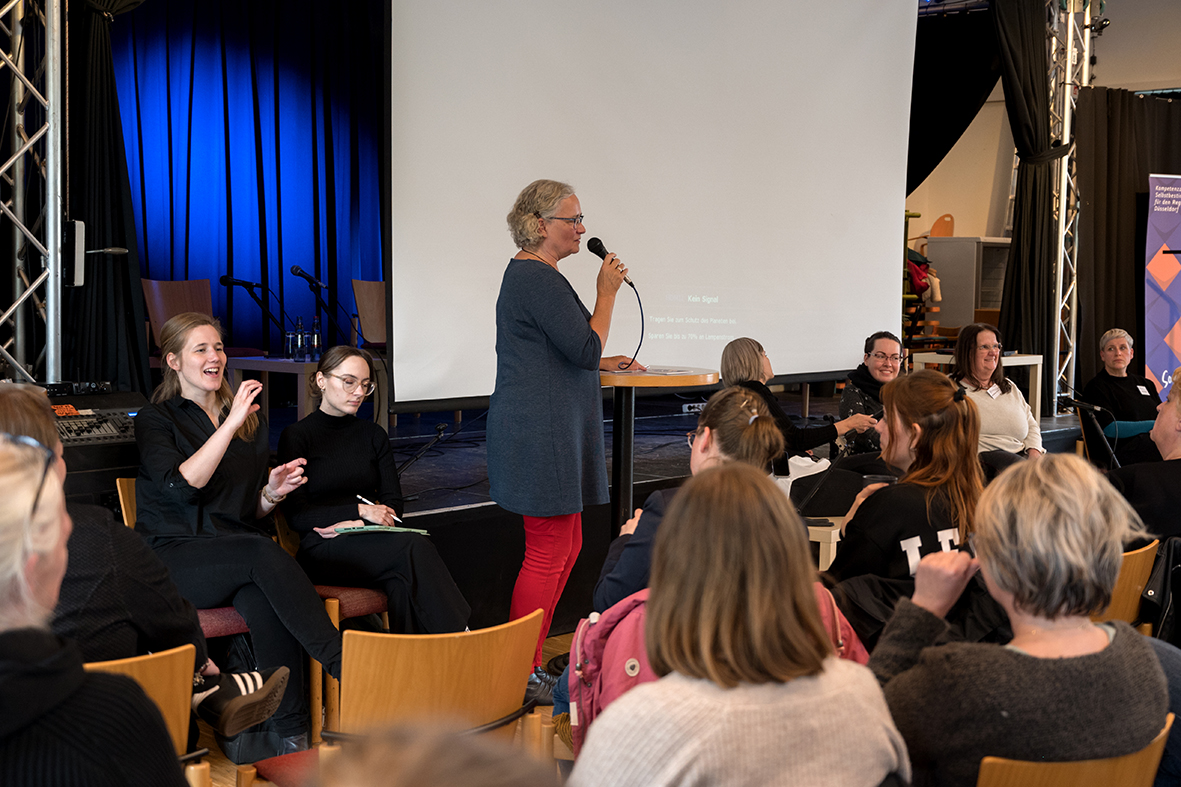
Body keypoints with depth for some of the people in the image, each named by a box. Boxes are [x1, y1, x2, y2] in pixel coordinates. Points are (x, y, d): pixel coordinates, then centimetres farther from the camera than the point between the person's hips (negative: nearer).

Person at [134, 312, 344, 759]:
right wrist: (231, 424, -16)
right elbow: (182, 486, -13)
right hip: (174, 559, -3)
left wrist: (273, 492, 0)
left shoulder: (249, 420, 21)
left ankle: (288, 733, -38)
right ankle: (346, 668, -37)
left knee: (264, 600, -34)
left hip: (240, 558, 4)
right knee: (264, 554, -35)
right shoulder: (156, 420, 7)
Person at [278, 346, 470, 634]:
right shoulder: (296, 436, 4)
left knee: (403, 581, -33)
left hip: (369, 542, 5)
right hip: (322, 552, -4)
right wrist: (359, 511, -15)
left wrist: (356, 524, -9)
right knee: (415, 547, -31)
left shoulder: (373, 435, 18)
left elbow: (393, 503, 11)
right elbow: (297, 515, -5)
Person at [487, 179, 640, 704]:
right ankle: (521, 678, 2)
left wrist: (602, 363, 23)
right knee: (548, 553, -6)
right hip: (542, 430, -11)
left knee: (567, 546, 15)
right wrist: (607, 292, -7)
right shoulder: (540, 279, -16)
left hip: (549, 430, 11)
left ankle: (528, 664, 21)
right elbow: (586, 349, -18)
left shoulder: (527, 273, 18)